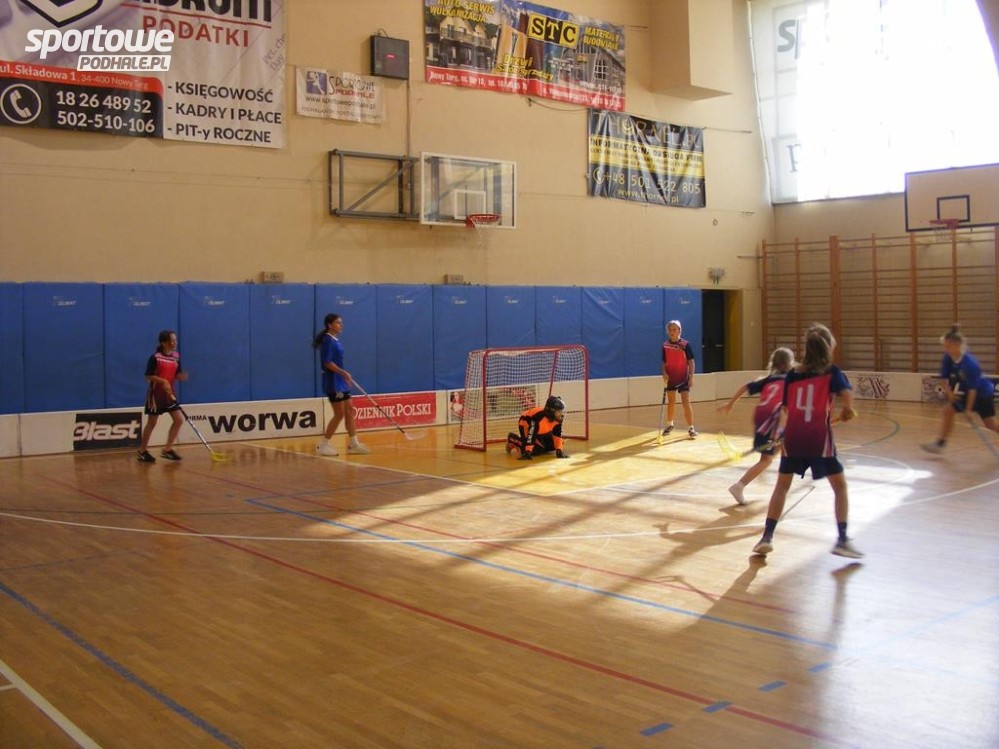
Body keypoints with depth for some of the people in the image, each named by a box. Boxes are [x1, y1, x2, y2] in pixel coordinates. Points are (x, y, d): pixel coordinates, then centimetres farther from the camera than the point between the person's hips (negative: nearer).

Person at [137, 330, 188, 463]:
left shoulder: (176, 356, 4)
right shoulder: (155, 357, -15)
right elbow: (148, 376, -14)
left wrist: (182, 376, -14)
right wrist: (163, 381, -26)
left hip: (169, 393, 6)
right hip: (156, 394, -6)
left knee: (179, 419, -1)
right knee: (152, 423, 3)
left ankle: (167, 449, 9)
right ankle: (142, 451, 17)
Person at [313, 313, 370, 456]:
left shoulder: (335, 340, 14)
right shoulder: (328, 340, -14)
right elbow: (327, 362, -22)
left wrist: (345, 377, 20)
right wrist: (343, 372, -27)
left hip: (339, 382, 10)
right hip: (332, 382, -9)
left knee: (349, 411, 9)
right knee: (339, 414, -5)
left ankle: (354, 444, 14)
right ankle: (323, 445, 3)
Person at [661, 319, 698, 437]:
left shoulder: (685, 345, -9)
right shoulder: (665, 346, 1)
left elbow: (691, 361, -7)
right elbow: (664, 362, 7)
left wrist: (691, 377, -13)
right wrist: (664, 374, -10)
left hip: (683, 378, -3)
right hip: (670, 378, 4)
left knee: (686, 402, -8)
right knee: (671, 402, 16)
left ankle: (691, 428, -5)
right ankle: (669, 424, 32)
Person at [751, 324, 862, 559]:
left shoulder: (793, 374, 8)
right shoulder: (832, 372, 0)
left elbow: (785, 409, 9)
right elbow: (846, 394, -18)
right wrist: (848, 410, 2)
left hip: (793, 438, 3)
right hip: (819, 439, -3)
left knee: (782, 486, 16)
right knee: (840, 486, 13)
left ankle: (767, 537, 12)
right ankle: (842, 540, 8)